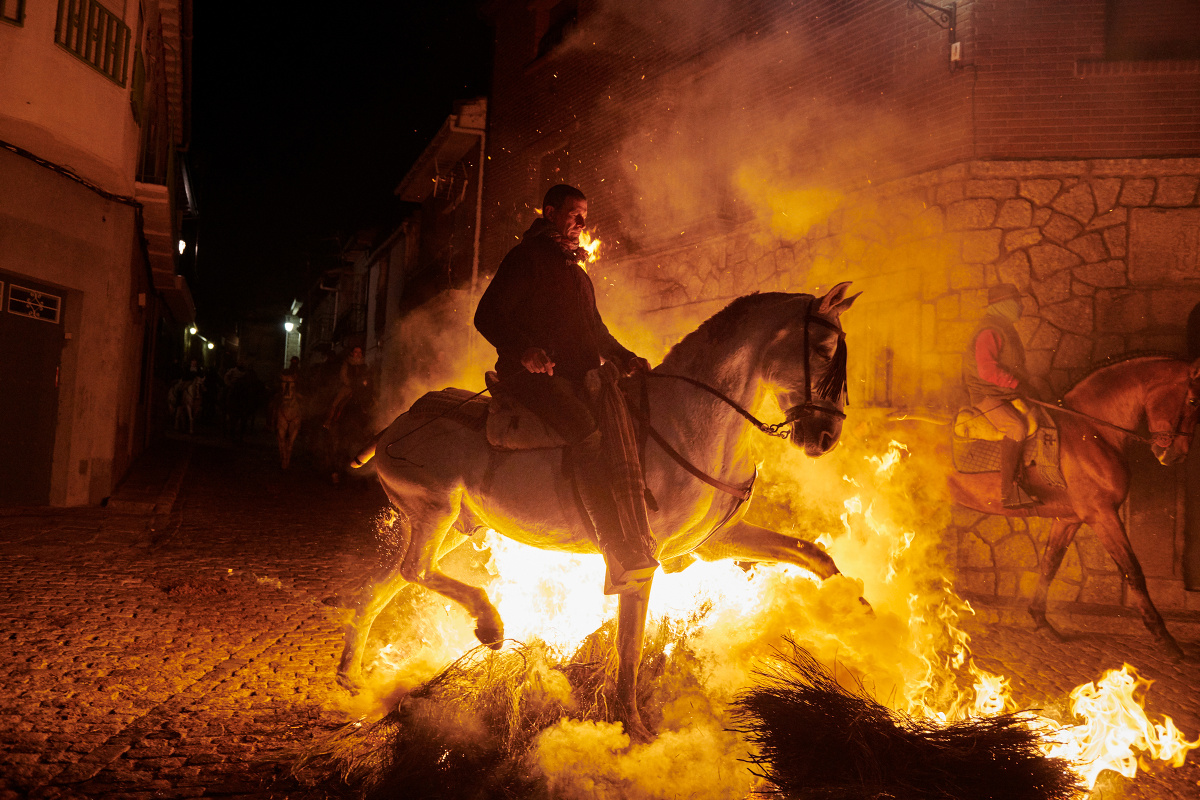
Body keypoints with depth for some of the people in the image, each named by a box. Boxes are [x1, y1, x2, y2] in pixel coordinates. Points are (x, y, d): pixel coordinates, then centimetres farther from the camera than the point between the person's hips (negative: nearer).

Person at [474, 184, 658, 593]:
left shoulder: (576, 271, 29)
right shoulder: (525, 258, 4)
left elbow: (596, 330, 32)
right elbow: (487, 316, -5)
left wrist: (625, 359, 12)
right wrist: (525, 350, -23)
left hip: (579, 375, 9)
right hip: (535, 374, -8)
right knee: (589, 434, -31)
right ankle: (622, 559, -37)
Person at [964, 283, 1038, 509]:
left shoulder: (1006, 328, 20)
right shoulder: (989, 331, -13)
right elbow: (986, 370, -25)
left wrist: (1026, 387, 13)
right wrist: (1018, 385, -25)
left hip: (1009, 396, 10)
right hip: (987, 396, -10)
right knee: (1017, 427, -30)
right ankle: (1008, 490, -29)